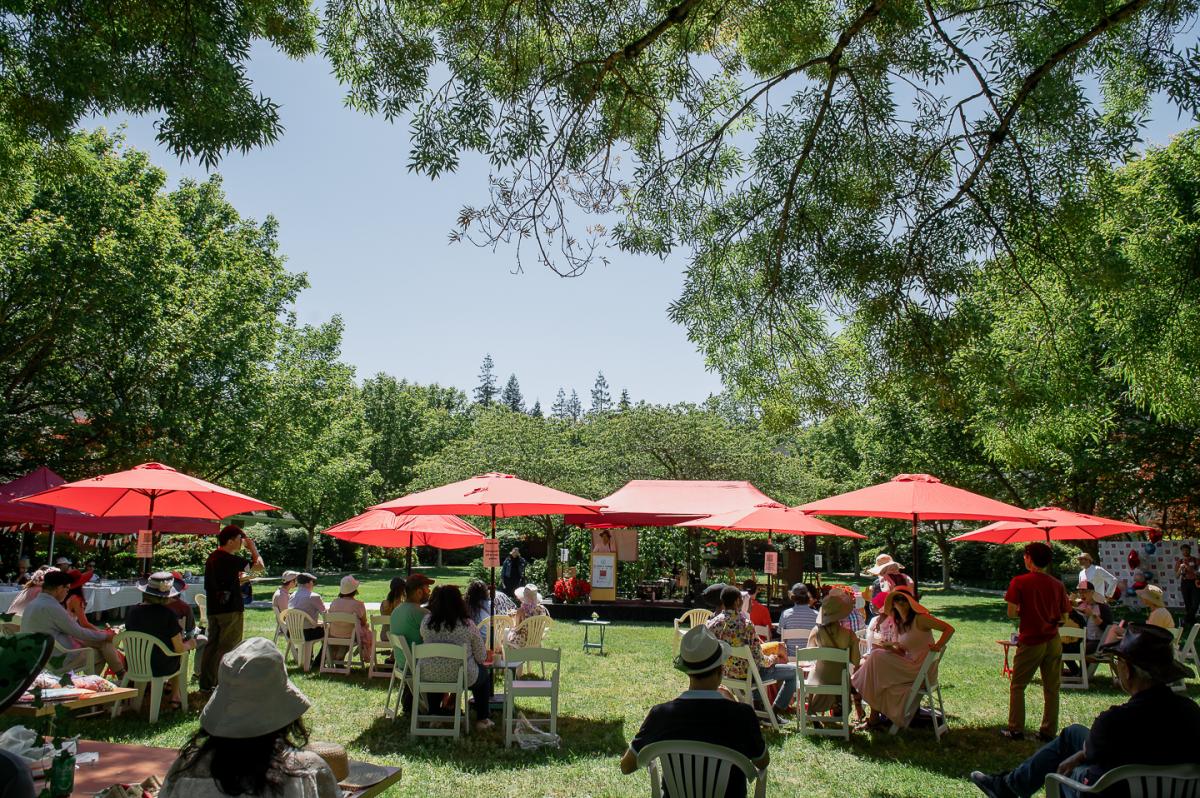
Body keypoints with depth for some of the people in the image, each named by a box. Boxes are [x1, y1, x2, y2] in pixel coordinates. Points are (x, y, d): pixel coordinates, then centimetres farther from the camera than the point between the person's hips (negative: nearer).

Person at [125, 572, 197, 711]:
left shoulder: (133, 611, -9)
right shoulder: (168, 615, -23)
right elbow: (179, 649, -17)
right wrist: (189, 644, 6)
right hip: (162, 668, -4)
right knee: (180, 657, 28)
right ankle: (175, 696, 35)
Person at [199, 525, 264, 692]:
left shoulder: (211, 558, 12)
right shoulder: (231, 559, -16)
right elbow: (259, 567, -13)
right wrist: (253, 548, -1)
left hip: (213, 609, 9)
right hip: (230, 609, -8)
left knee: (212, 645, 13)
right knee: (228, 647, -2)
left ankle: (205, 683, 18)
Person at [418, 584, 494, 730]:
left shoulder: (426, 621, -10)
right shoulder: (467, 626, -16)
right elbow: (481, 657, -8)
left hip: (430, 676, 3)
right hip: (462, 678, -3)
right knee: (484, 674, 29)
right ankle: (482, 719, 32)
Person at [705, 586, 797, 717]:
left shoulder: (710, 623, -11)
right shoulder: (746, 625, -25)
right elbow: (758, 658, -21)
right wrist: (771, 660, 2)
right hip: (745, 674, -7)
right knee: (793, 671, 8)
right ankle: (776, 710, 12)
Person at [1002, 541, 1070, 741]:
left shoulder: (1019, 582, -10)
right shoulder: (1057, 585, 2)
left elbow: (1011, 612, -13)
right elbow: (1064, 617, 6)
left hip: (1030, 642, -4)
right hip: (1053, 641, 4)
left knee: (1017, 686, 8)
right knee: (1051, 688, 11)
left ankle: (1015, 729, 9)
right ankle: (1049, 731, 15)